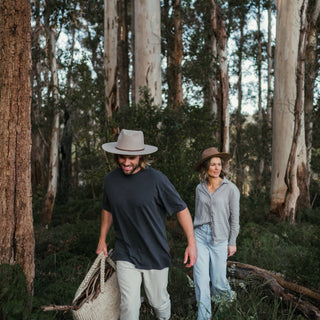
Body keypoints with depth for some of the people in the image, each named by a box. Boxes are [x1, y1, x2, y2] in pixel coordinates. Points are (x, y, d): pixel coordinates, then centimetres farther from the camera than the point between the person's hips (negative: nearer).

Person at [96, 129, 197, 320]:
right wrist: (102, 240, 20)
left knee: (159, 302, 15)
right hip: (125, 256, 2)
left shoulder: (156, 179, -15)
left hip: (154, 254, -2)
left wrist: (192, 243, -14)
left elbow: (181, 209, -10)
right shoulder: (111, 179, -2)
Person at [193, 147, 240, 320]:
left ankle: (225, 292, 41)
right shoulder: (200, 188, 4)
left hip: (219, 239, -2)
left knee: (218, 281, 6)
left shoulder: (231, 189, -7)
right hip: (200, 236, 3)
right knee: (200, 279, -4)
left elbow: (234, 217, -3)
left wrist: (232, 242, -2)